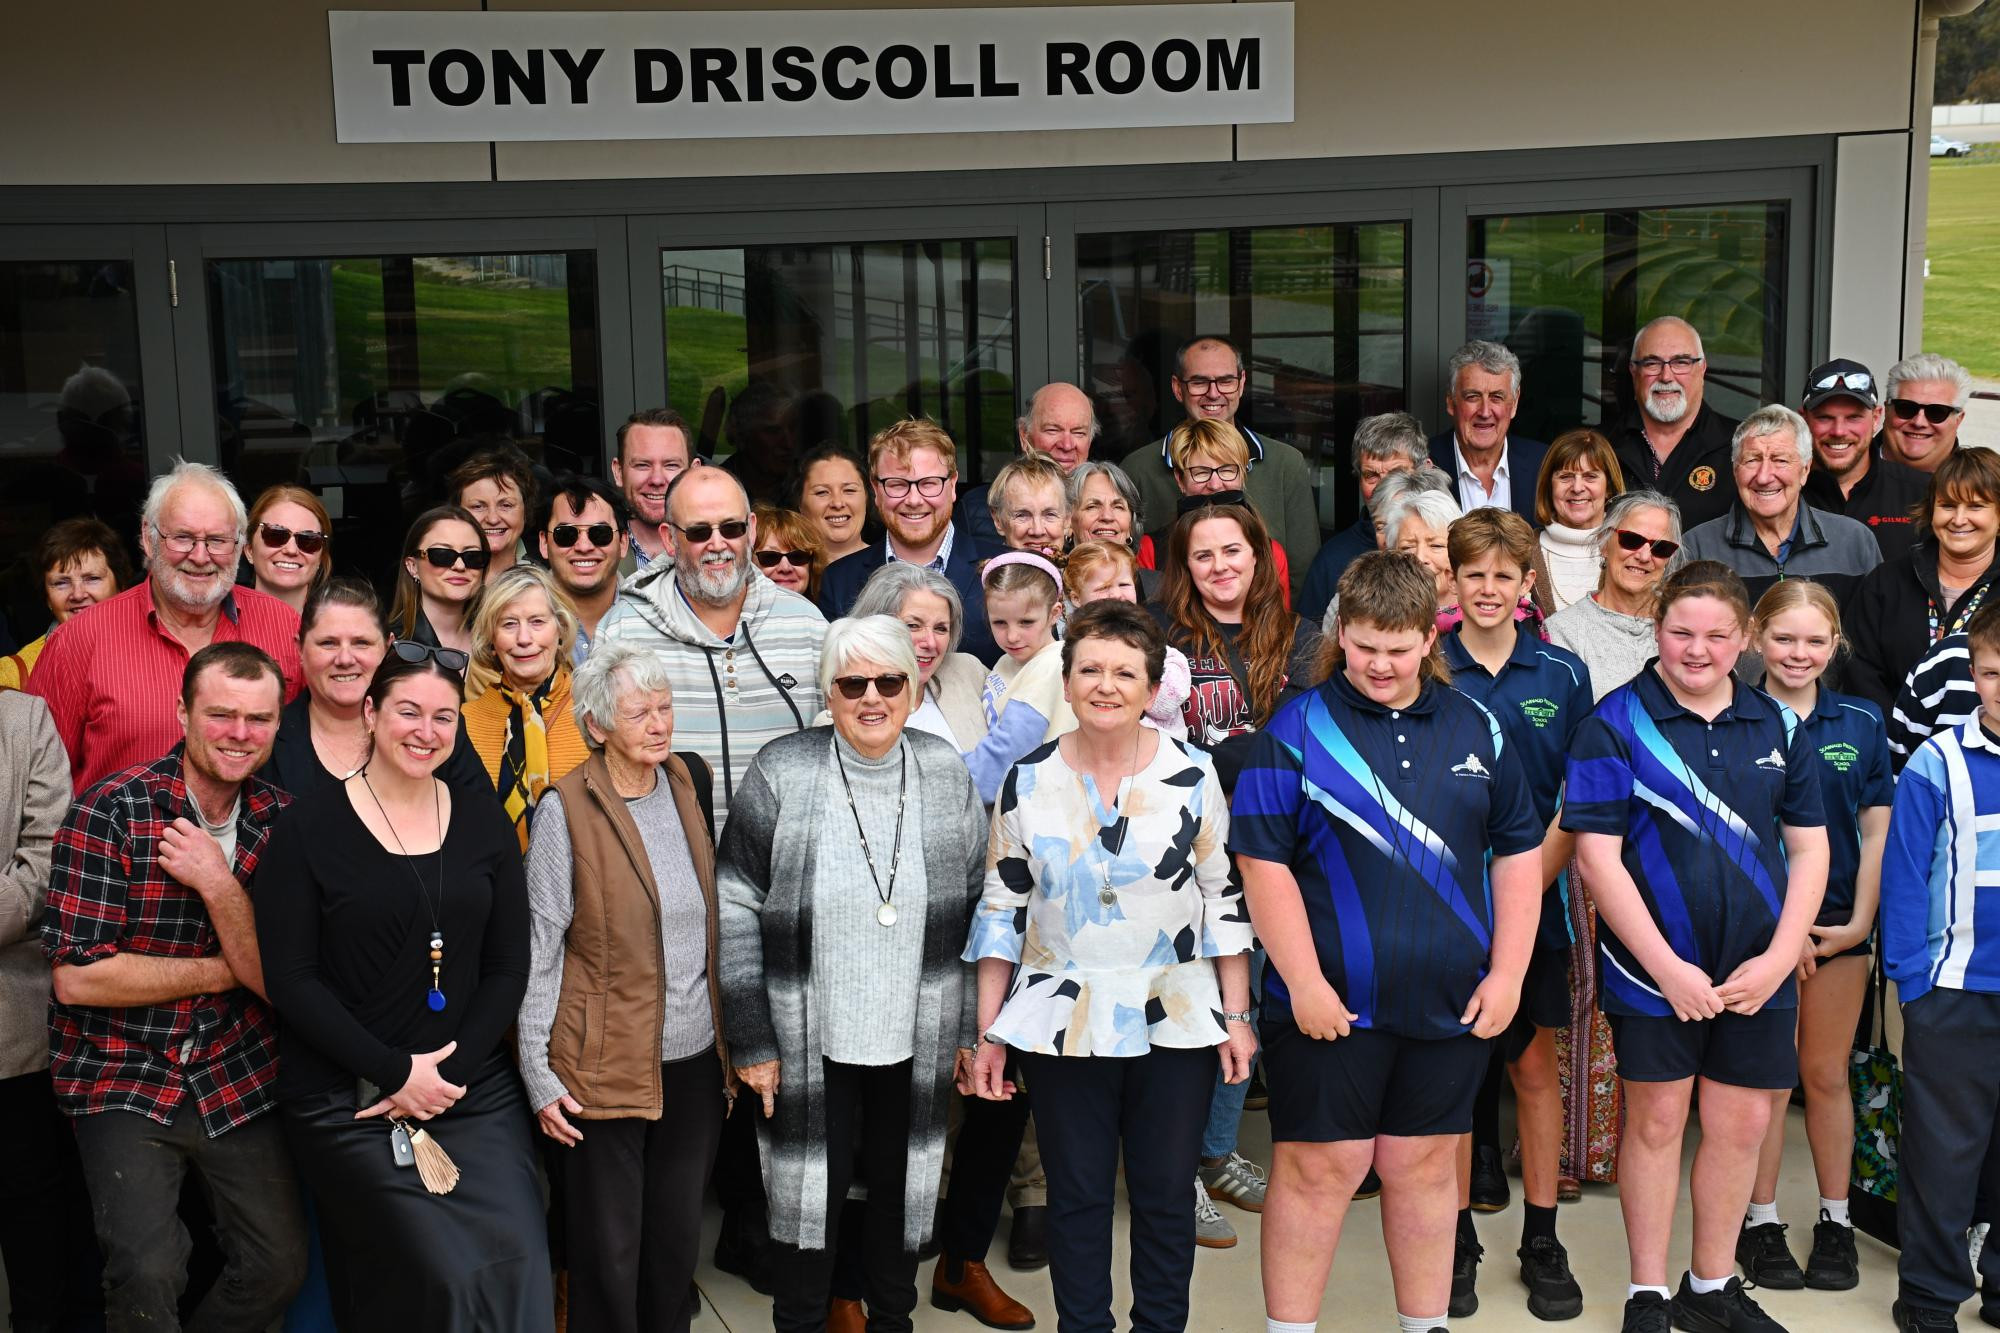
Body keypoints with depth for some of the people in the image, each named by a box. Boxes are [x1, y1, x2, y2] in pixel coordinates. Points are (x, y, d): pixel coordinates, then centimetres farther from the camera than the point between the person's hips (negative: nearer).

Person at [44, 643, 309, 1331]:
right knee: (148, 1274, -18)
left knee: (280, 1266, 0)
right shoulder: (111, 811, -12)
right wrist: (222, 971, -11)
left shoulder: (280, 822, 0)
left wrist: (220, 886, -20)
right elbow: (76, 978, -17)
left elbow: (278, 980, -6)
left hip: (237, 1081, 4)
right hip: (122, 1077, -4)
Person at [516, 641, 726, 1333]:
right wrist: (540, 1075, -9)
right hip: (607, 1065, -4)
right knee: (610, 1248, 5)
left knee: (679, 1235, 14)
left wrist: (732, 1039, 15)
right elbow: (539, 951, -7)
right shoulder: (567, 809, -10)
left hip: (696, 1059, 5)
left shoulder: (688, 784, 5)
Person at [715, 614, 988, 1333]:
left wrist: (972, 1029, 5)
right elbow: (736, 913, -7)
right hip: (810, 1044, -2)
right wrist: (751, 1042, -8)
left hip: (919, 1044, 2)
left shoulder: (948, 776, -2)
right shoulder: (780, 774, -10)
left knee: (902, 1191, 16)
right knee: (811, 1194, 9)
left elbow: (979, 910, 6)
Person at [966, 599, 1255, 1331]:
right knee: (1077, 1196, 9)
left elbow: (1225, 899, 2)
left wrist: (1237, 1016, 0)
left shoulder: (1193, 777, -3)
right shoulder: (1028, 782, -2)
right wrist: (989, 1033, 1)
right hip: (1061, 1025, 0)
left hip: (1175, 1024, 0)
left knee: (1165, 1196, 9)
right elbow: (1001, 911, 3)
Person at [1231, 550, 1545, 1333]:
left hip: (1451, 999, 4)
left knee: (1425, 1165, 13)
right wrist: (1304, 982, -13)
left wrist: (1507, 974, 3)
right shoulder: (1297, 729, -4)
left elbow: (1518, 851, 11)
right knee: (1320, 1167, 2)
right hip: (1332, 1003, -3)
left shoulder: (1475, 728, 7)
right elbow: (1263, 863, -8)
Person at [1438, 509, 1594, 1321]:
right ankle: (1458, 1244, 18)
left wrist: (1532, 879, -9)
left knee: (1535, 1069, 8)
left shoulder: (1563, 675, 2)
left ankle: (1542, 1243, 19)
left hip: (1536, 901, 1)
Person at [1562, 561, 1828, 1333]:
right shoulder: (1617, 723, -7)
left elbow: (1809, 848, 7)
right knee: (1657, 1122, 7)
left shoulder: (1779, 727, 6)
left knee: (1742, 1125, 10)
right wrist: (1666, 966, -14)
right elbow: (1597, 856, -11)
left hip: (1757, 972, 4)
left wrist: (1779, 959, -5)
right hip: (1653, 970, -3)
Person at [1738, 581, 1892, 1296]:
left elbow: (1877, 831, 6)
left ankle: (1835, 1221, 22)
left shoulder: (1861, 723, 4)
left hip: (1840, 925, 2)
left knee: (1827, 1074, 10)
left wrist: (1859, 920, -4)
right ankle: (1760, 1223, 16)